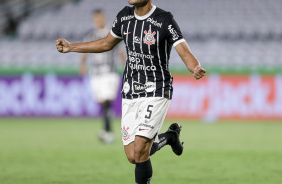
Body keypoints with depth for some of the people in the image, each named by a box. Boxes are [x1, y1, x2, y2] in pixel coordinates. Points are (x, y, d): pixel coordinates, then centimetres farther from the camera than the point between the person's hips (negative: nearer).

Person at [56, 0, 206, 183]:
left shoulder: (165, 21, -16)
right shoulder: (125, 16, 2)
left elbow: (186, 54, -24)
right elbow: (107, 43, 19)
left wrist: (196, 69, -46)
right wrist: (71, 47, 20)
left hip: (156, 92, -6)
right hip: (131, 93, 6)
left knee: (140, 151, -17)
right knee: (132, 157, 5)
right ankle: (169, 136, 33)